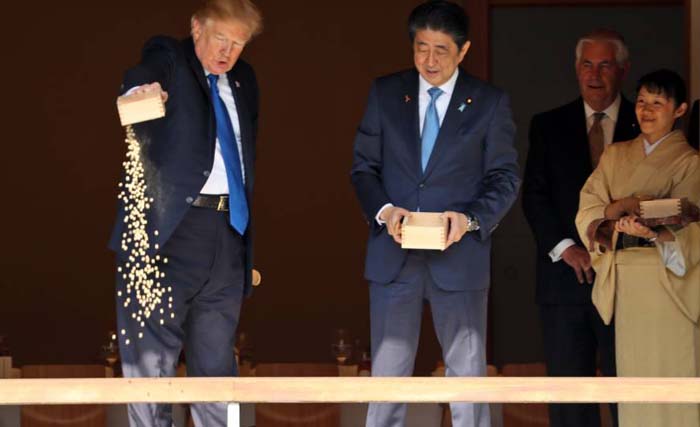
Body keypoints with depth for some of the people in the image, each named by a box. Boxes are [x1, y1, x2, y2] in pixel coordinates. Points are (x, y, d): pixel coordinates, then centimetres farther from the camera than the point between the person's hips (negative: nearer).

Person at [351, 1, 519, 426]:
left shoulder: (490, 103, 1)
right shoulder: (385, 93, 6)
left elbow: (505, 177, 1)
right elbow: (364, 166, 7)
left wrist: (471, 218, -17)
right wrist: (383, 210, -12)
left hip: (460, 256, -2)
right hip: (393, 256, 2)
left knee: (467, 371, 4)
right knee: (388, 371, 6)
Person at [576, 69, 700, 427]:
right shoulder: (615, 156, 16)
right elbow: (587, 210, 7)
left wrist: (651, 232, -29)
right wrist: (617, 207, -14)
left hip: (667, 278, -4)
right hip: (623, 282, 4)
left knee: (671, 375, -8)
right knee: (632, 375, 2)